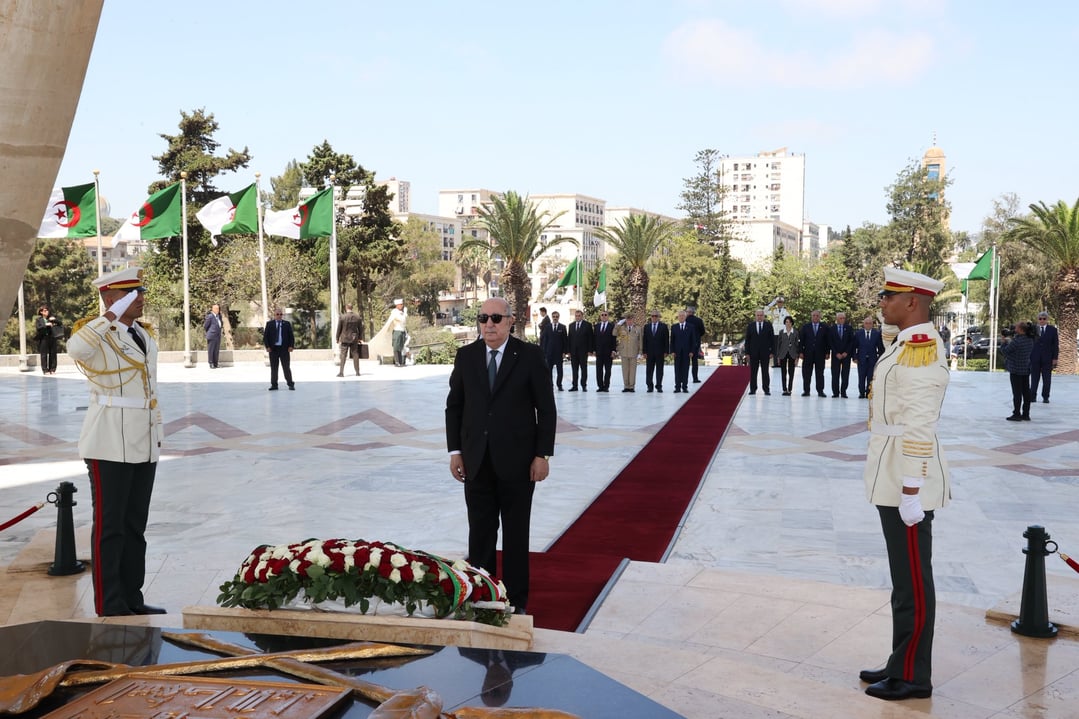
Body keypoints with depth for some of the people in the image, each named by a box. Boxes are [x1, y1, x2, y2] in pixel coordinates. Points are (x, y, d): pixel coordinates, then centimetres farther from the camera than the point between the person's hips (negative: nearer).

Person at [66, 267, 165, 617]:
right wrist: (113, 315, -30)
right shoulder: (97, 332, -9)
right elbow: (75, 349, -34)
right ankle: (110, 608, 6)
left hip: (144, 444, 7)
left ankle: (132, 600, 21)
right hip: (110, 444, -7)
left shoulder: (146, 334, 13)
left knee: (135, 525, 12)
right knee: (110, 526, -1)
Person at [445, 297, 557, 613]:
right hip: (477, 462, 3)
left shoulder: (530, 355, -5)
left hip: (517, 461, -2)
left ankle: (515, 602, 19)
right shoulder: (466, 356, 3)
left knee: (516, 533, 8)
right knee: (480, 533, 9)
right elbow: (454, 406, 8)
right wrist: (455, 451, 2)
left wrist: (542, 455, -8)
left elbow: (546, 408, -4)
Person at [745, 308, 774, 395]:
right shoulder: (750, 326, 6)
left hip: (765, 352, -1)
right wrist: (747, 352, -1)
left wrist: (772, 351, -4)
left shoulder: (768, 325, 3)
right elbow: (747, 340, 6)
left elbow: (772, 339, 2)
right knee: (753, 372, 3)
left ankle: (766, 389, 7)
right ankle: (753, 389, 9)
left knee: (765, 371, 3)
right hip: (753, 352, 1)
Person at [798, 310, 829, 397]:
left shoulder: (824, 328, 6)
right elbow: (801, 340, 4)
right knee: (806, 373, 2)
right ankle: (806, 390, 7)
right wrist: (800, 352, -3)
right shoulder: (805, 327, 7)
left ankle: (820, 391, 7)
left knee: (820, 373, 3)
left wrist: (827, 353, -1)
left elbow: (827, 341, 5)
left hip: (820, 354, 0)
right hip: (808, 354, 0)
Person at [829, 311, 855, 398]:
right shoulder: (831, 329, 4)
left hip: (846, 354, 0)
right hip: (835, 355, 0)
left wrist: (846, 352, -6)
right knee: (835, 374, -2)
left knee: (845, 374, -1)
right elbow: (830, 343, 1)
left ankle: (843, 392, 2)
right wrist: (836, 353, -7)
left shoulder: (848, 328, 6)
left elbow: (852, 341, 3)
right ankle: (835, 392, 2)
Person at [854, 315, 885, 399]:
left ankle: (868, 393, 5)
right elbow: (855, 346, 5)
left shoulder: (877, 333, 2)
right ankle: (861, 393, 9)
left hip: (872, 359, 0)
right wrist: (855, 357, -2)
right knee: (861, 377, 2)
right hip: (861, 359, 0)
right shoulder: (858, 333, 4)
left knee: (871, 377, -1)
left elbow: (880, 347, 4)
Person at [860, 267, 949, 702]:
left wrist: (911, 489, -23)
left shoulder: (920, 347, -18)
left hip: (906, 480, -10)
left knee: (913, 580, -1)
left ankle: (913, 677, 10)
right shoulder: (908, 344, 14)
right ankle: (902, 664, 26)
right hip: (893, 478, 10)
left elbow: (920, 426, -23)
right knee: (905, 577, 16)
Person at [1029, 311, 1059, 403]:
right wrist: (1028, 357, -5)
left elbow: (1056, 345, 3)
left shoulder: (1053, 330, 4)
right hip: (1035, 358, 0)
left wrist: (1055, 358, -2)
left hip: (1047, 358, 0)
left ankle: (1045, 397, 10)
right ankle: (1032, 396, 9)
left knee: (1047, 379, 3)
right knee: (1034, 378, 4)